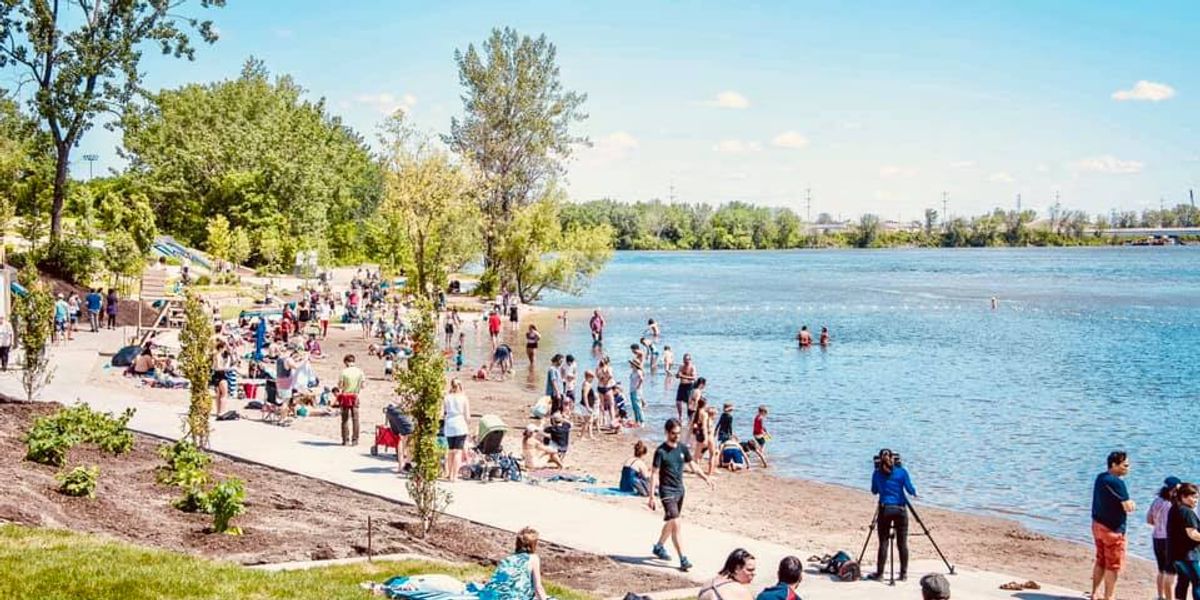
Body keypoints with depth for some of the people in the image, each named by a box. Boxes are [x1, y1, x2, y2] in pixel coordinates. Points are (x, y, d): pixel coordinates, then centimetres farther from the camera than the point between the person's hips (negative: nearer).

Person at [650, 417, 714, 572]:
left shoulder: (682, 448, 4)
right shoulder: (661, 451, -13)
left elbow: (692, 466, 13)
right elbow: (654, 474, -12)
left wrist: (706, 478, -2)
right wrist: (651, 496, -14)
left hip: (679, 490, 7)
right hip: (667, 491, -7)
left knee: (670, 523, 19)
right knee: (675, 524, -14)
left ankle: (659, 547, 41)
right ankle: (683, 560, -14)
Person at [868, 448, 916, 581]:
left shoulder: (877, 473, 5)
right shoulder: (902, 472, 1)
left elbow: (874, 491, 17)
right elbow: (910, 489, 0)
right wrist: (915, 493, 21)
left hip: (884, 509, 0)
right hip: (900, 510, 0)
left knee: (883, 543, 3)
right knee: (902, 543, 5)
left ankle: (879, 573, 5)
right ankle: (903, 574, 10)